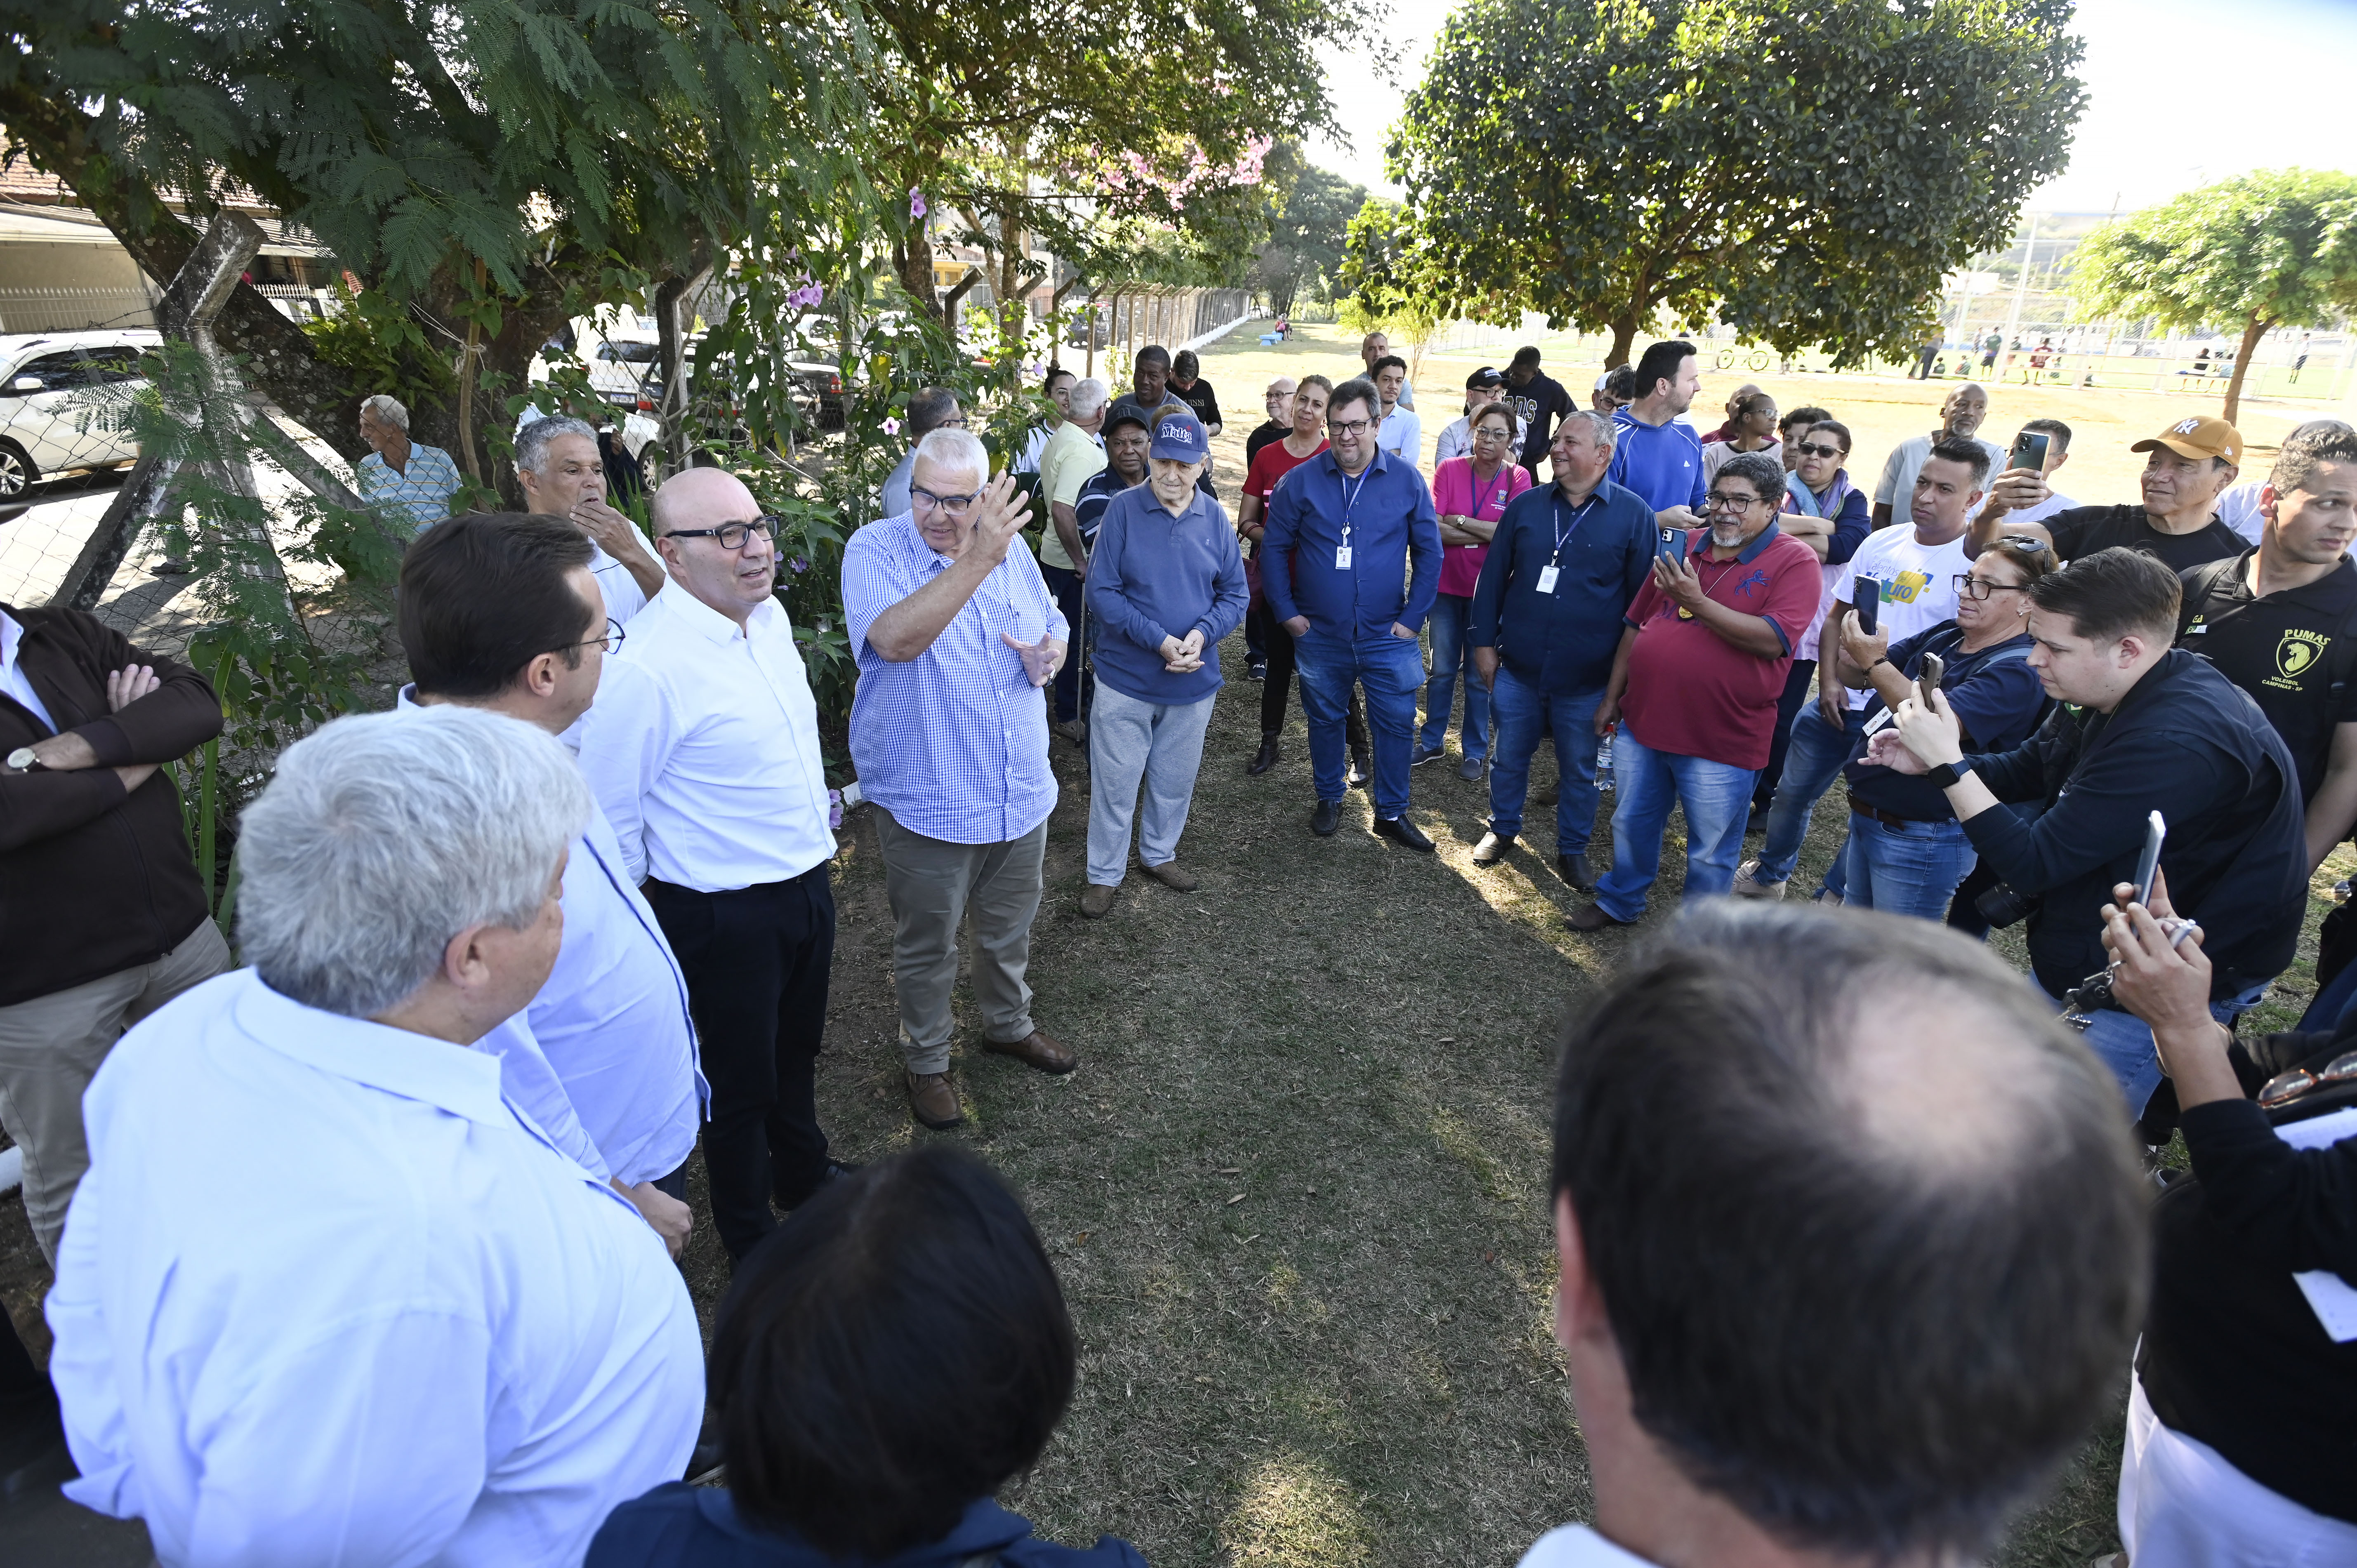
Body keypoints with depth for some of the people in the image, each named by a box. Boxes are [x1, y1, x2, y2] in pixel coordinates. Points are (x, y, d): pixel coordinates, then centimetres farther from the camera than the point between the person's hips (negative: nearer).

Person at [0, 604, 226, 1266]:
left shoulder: (67, 635, 2)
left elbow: (199, 702, -9)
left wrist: (81, 746, -22)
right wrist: (127, 768, -14)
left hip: (182, 933, 5)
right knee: (69, 1175, 13)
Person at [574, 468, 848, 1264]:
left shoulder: (770, 615, -1)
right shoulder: (646, 668, -27)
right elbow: (608, 818, -19)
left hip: (807, 880, 7)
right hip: (723, 914, -7)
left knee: (797, 1049, 28)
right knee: (741, 1079, 15)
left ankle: (804, 1173, 54)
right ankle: (746, 1230, 41)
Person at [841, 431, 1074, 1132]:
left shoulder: (1011, 549, 2)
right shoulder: (874, 551, -16)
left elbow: (1054, 630, 14)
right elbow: (894, 639, -35)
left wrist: (1047, 657, -11)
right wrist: (975, 560, -42)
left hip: (1021, 792, 5)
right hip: (928, 802, -5)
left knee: (1010, 930, 25)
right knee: (926, 948, 14)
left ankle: (1009, 1024, 49)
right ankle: (926, 1061, 36)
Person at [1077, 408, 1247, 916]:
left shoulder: (1215, 518, -1)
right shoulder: (1123, 509, -11)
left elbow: (1235, 594, 1)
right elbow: (1103, 590, -14)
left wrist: (1201, 634, -18)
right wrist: (1159, 641, -21)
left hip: (1193, 680, 3)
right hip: (1126, 678, -3)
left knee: (1175, 779, 19)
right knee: (1115, 782, 6)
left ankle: (1160, 853, 42)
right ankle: (1104, 874, 24)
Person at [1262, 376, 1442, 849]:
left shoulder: (1407, 481, -4)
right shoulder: (1301, 481, -4)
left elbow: (1429, 552, 2)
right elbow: (1275, 547, 1)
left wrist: (1413, 617, -4)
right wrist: (1286, 612, -4)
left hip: (1387, 635, 0)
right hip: (1319, 634, 0)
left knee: (1396, 723, 5)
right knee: (1324, 718, 15)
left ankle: (1392, 814, 22)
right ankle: (1329, 800, 35)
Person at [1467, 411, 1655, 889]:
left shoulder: (1633, 515, -5)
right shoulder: (1526, 506, 2)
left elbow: (1641, 598, -2)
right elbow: (1493, 578, 6)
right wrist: (1484, 643, 3)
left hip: (1587, 680, -2)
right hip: (1517, 669, 2)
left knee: (1579, 769, 12)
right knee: (1509, 758, 16)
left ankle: (1572, 850, 30)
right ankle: (1502, 829, 38)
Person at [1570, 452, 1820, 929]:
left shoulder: (1795, 561, -9)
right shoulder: (1686, 545, 8)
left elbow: (1771, 640, -22)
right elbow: (1637, 622, 13)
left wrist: (1697, 603, -25)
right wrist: (1613, 695, 13)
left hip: (1720, 742, -5)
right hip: (1643, 720, 5)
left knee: (1711, 851, 10)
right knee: (1631, 823, 21)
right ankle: (1620, 902, 42)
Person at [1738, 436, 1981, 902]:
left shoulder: (1975, 563, -11)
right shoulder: (1881, 543, 5)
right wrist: (1829, 679, -1)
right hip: (1838, 703, 5)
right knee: (1791, 792, 17)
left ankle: (1835, 899, 28)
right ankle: (1769, 875, 39)